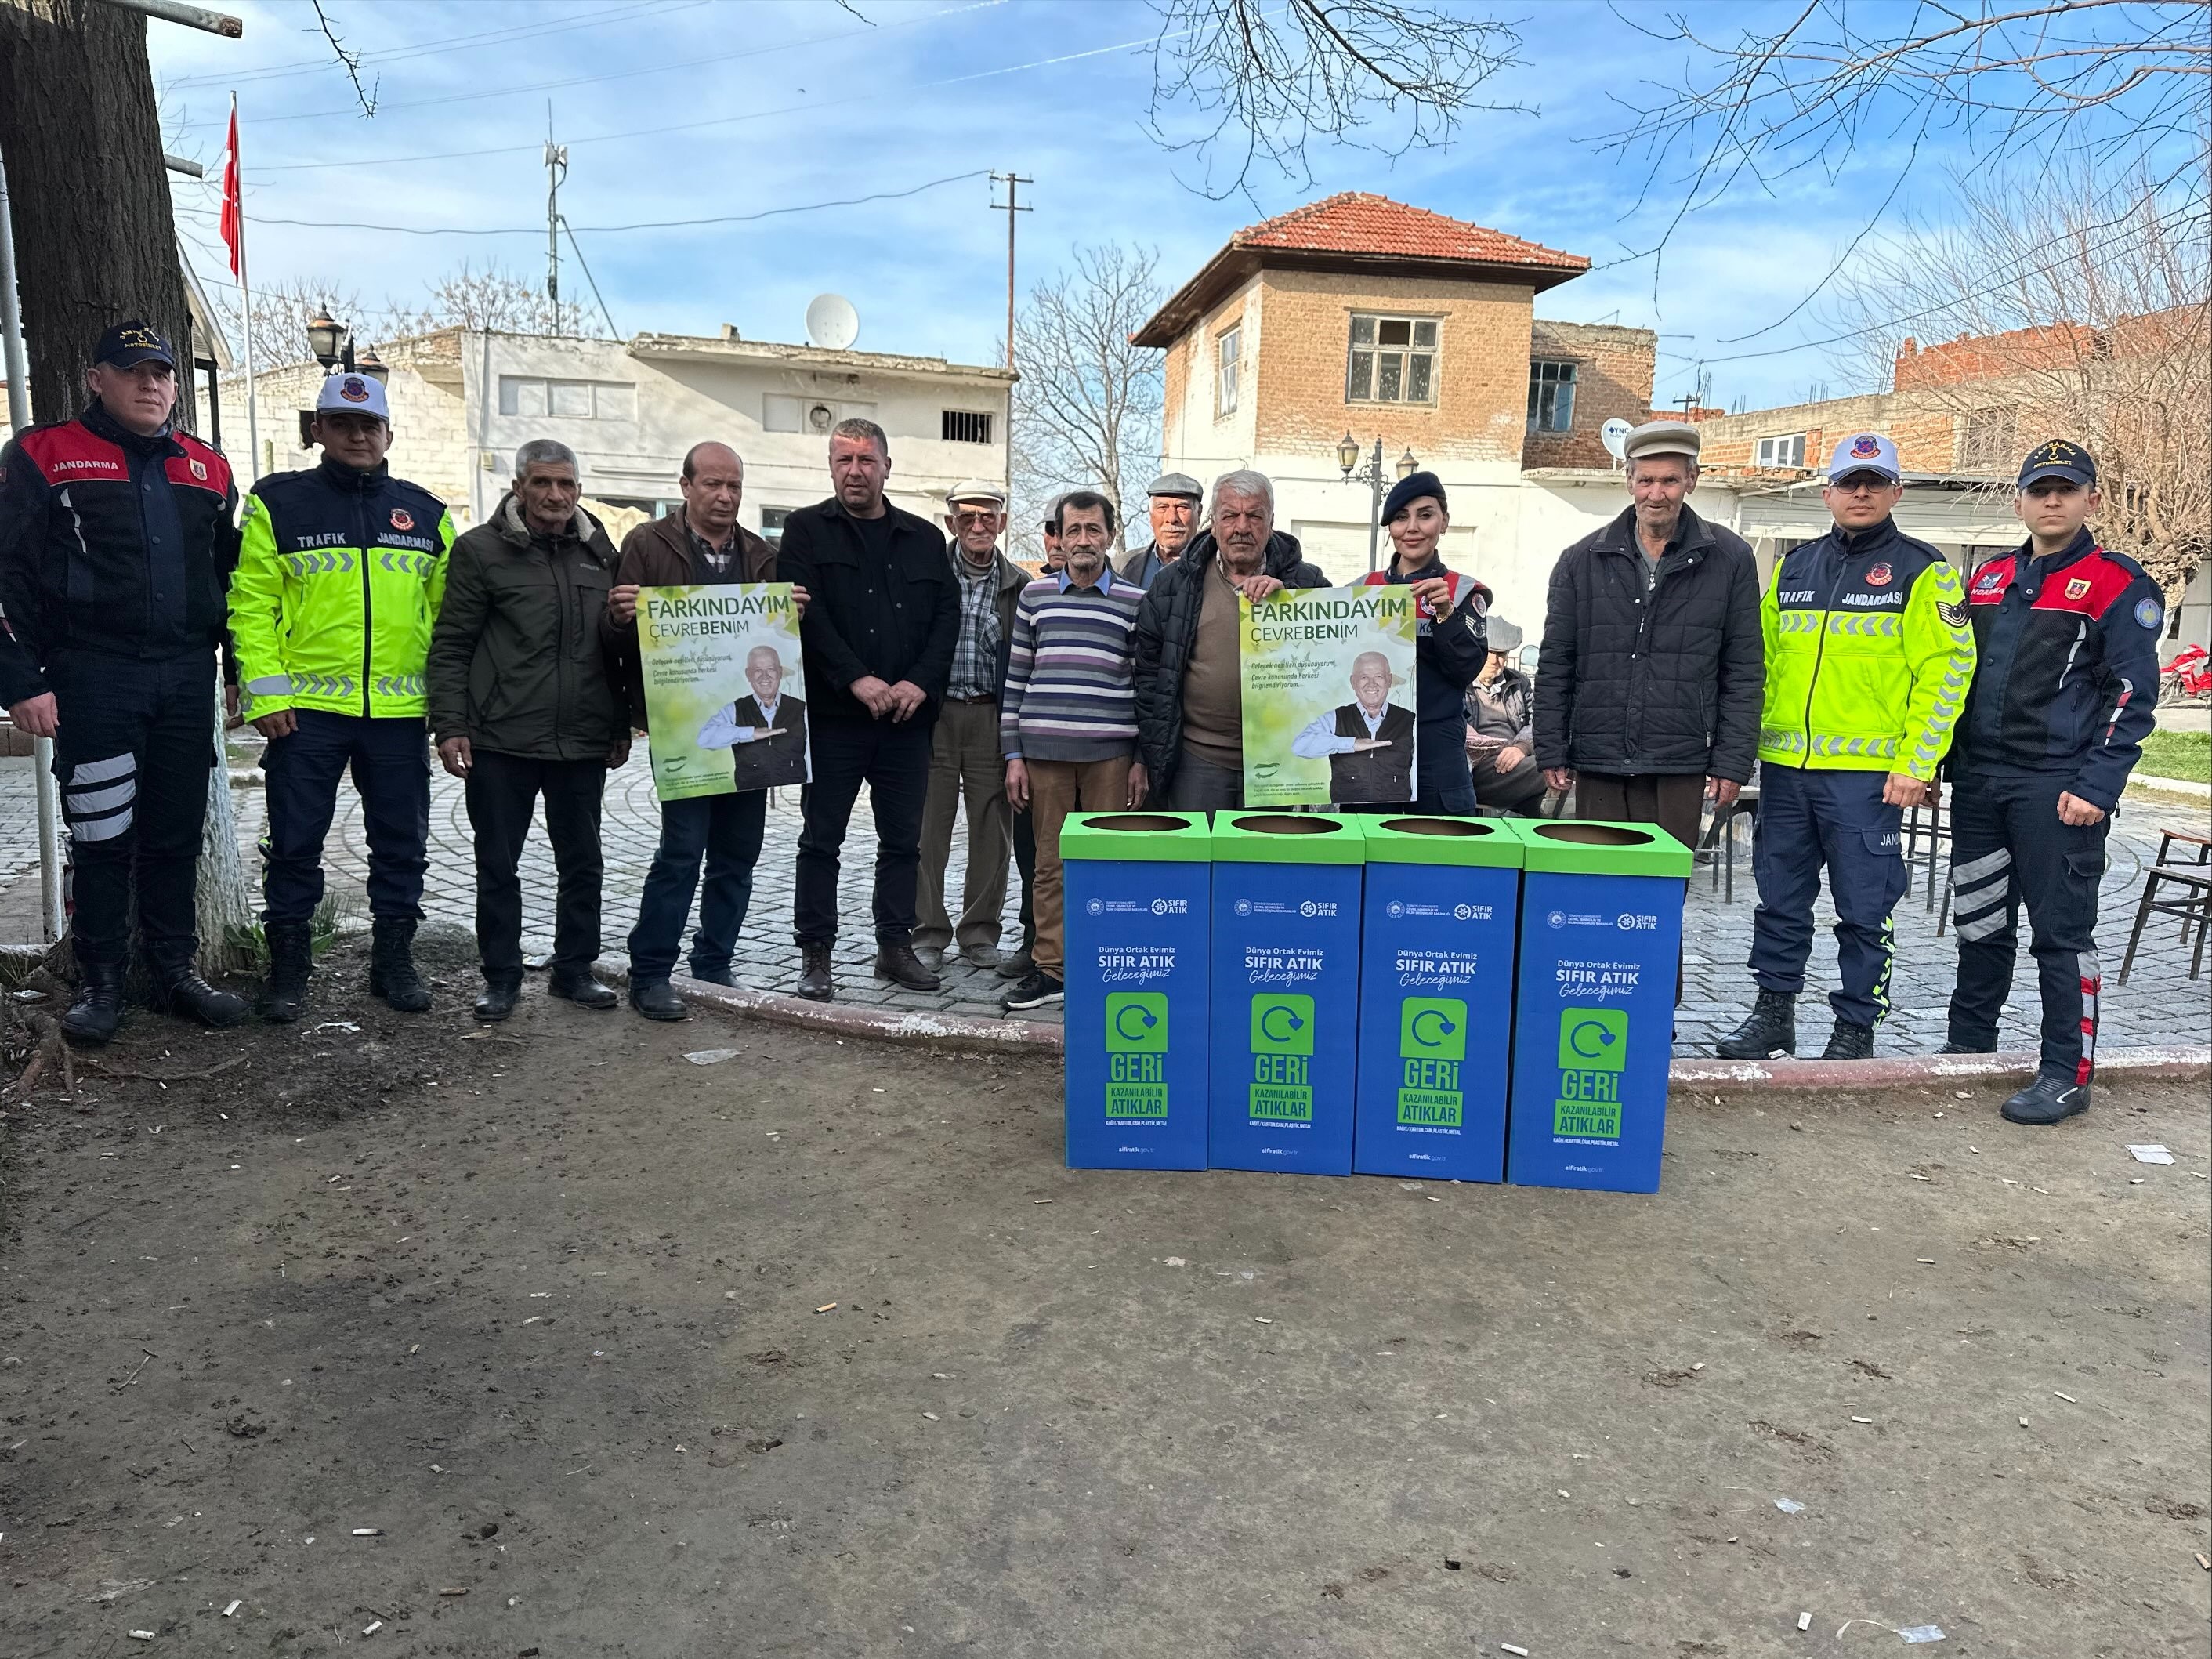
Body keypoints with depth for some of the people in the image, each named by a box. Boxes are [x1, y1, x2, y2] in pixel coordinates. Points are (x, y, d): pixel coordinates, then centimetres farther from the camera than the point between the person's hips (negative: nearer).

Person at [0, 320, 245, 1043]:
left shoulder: (207, 469, 13)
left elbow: (233, 575, 19)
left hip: (187, 678, 4)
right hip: (92, 677, -3)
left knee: (176, 834, 9)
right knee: (102, 836, 1)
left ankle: (174, 970, 20)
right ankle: (100, 981, 14)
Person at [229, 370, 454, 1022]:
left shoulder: (425, 513, 10)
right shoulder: (278, 503, 2)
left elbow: (449, 611, 11)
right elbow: (251, 602, -2)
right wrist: (266, 693, -10)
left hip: (401, 709, 2)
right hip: (306, 707, -2)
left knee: (402, 844, 9)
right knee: (295, 844, 5)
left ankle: (394, 960, 23)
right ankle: (287, 967, 19)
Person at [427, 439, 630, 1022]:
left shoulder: (600, 552, 10)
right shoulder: (480, 550, -2)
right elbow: (451, 646, -3)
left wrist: (621, 726, 14)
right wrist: (450, 726, -10)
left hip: (584, 743, 4)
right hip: (501, 742, -3)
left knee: (582, 863, 11)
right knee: (498, 865, 6)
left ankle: (574, 968, 24)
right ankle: (501, 976, 19)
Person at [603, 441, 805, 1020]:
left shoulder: (762, 556, 14)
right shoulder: (647, 545, 0)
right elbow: (617, 638, -1)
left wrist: (797, 614, -5)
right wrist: (621, 616, -24)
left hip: (751, 723, 5)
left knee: (738, 854, 9)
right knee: (682, 848, -8)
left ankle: (714, 967, 22)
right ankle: (649, 974, 4)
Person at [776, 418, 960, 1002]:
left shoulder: (924, 538, 12)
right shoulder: (806, 530, 3)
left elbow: (947, 614, 5)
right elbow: (806, 612, -9)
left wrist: (920, 681, -10)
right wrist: (857, 678, -18)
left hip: (908, 716, 3)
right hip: (833, 713, -3)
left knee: (903, 840, 9)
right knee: (821, 840, 3)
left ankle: (896, 947, 20)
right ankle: (815, 955, 11)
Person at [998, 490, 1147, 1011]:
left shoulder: (1135, 601, 6)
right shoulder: (1035, 595, 10)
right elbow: (1016, 679, 10)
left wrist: (1143, 759, 1)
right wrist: (1013, 754, 5)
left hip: (1110, 753, -1)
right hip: (1044, 750, 1)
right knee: (1050, 864, 5)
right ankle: (1050, 969, 12)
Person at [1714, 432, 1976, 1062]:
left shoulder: (1921, 571, -1)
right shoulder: (1793, 566, 13)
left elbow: (1947, 671, -6)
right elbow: (1762, 661, 17)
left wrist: (1915, 763, -12)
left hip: (1867, 772, -4)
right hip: (1784, 766, 5)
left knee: (1863, 909, 3)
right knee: (1780, 899, 11)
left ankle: (1855, 1028, 16)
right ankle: (1774, 1013, 23)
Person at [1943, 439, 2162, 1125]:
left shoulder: (2118, 585, -3)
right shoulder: (1988, 581, 14)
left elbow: (2132, 697, -8)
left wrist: (2098, 787, -16)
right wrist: (1935, 762, 13)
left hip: (2057, 791, -6)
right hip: (1977, 784, 6)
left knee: (2062, 933, -1)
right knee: (1979, 926, 14)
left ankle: (2067, 1075, 8)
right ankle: (1966, 1051, 26)